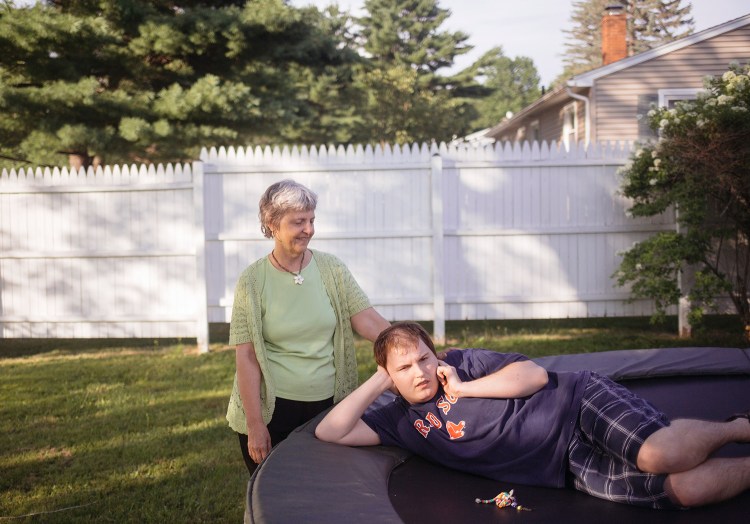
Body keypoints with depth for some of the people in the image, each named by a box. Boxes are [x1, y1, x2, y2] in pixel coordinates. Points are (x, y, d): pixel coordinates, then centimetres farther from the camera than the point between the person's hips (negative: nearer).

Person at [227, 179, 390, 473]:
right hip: (274, 408, -2)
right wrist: (255, 425, -10)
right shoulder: (253, 281, -6)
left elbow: (369, 321, -5)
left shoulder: (331, 269, 0)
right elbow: (246, 357, -8)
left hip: (329, 404, 2)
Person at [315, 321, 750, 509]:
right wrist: (379, 381, 1)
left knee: (660, 455, -31)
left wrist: (464, 388, -7)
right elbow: (330, 432, 4)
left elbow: (535, 374, -4)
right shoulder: (401, 421, 11)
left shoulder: (461, 363, 3)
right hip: (576, 467, 2)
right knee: (684, 489, -21)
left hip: (579, 402, -2)